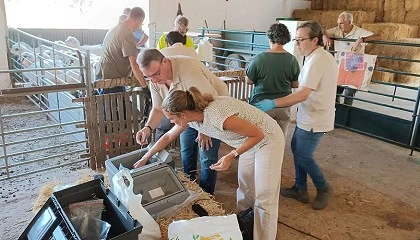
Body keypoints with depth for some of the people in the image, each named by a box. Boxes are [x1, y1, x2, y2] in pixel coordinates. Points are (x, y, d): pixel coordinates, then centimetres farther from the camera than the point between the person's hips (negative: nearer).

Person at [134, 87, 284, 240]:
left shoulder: (218, 116, -37)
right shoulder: (190, 116, -12)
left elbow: (258, 134, -25)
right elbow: (168, 137, 6)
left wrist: (232, 155, -28)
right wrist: (145, 158, 13)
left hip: (267, 139, -8)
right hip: (249, 141, 8)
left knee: (264, 198, -3)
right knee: (245, 188, 19)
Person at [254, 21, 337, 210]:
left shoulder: (316, 60, -23)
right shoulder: (322, 56, 11)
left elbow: (303, 94, -30)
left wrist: (273, 103, -30)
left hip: (314, 119, -10)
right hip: (309, 116, 10)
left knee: (303, 156, 2)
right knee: (297, 149, 16)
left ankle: (323, 188, 24)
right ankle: (300, 189, 27)